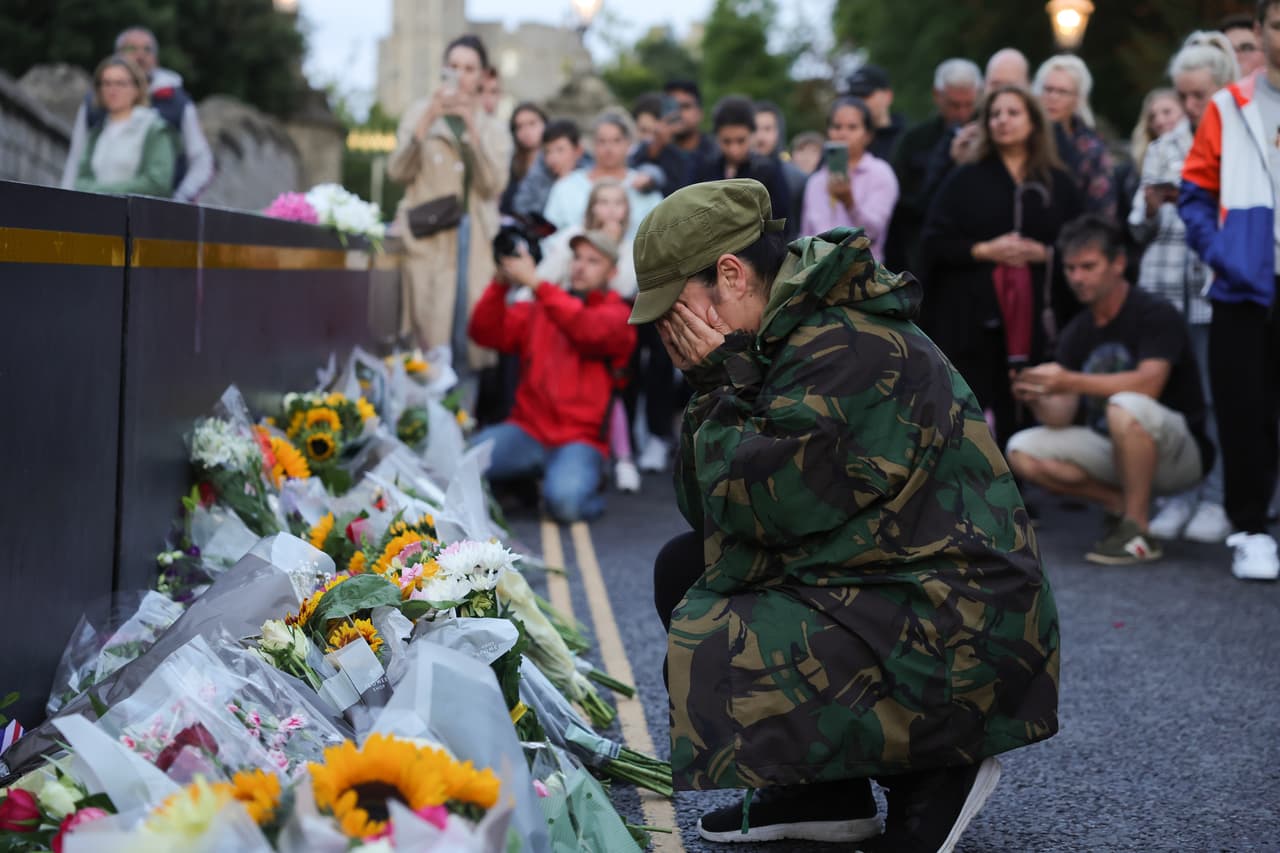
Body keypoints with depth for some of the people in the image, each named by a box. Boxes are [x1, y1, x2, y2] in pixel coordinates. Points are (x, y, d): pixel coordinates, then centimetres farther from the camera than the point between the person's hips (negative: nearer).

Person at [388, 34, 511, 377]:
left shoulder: (494, 130, 13)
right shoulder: (420, 112, 11)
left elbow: (493, 185, -3)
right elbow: (397, 171, -2)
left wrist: (472, 127, -11)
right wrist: (428, 120, -12)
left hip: (473, 237, 2)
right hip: (426, 235, -1)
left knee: (470, 335, -5)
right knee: (428, 331, -12)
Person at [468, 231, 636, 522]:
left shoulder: (616, 314, 3)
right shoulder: (537, 310, 16)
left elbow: (589, 331, -20)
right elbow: (486, 333, 3)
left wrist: (535, 283, -24)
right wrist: (501, 284, -12)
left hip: (579, 438, -3)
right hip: (527, 430, 4)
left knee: (564, 501, -33)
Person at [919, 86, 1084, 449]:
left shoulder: (1058, 184, 12)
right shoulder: (965, 180, 10)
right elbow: (932, 245, 2)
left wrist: (1045, 253, -10)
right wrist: (982, 250, -10)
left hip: (1039, 320, 1)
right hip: (973, 318, -1)